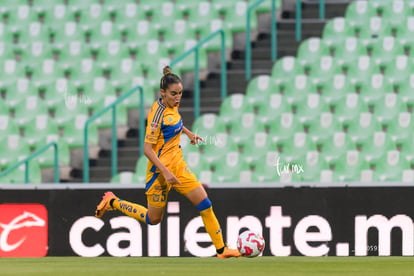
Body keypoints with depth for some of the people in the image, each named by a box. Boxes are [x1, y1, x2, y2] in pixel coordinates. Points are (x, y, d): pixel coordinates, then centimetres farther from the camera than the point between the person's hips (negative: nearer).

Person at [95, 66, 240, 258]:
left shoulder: (172, 106, 2)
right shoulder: (158, 113, -23)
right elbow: (147, 149, -24)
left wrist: (187, 132, 20)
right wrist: (165, 172, -29)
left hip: (178, 165, 8)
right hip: (161, 168, -8)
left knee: (204, 204, -1)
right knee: (153, 219, 9)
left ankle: (221, 250, 4)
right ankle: (112, 202, 27)